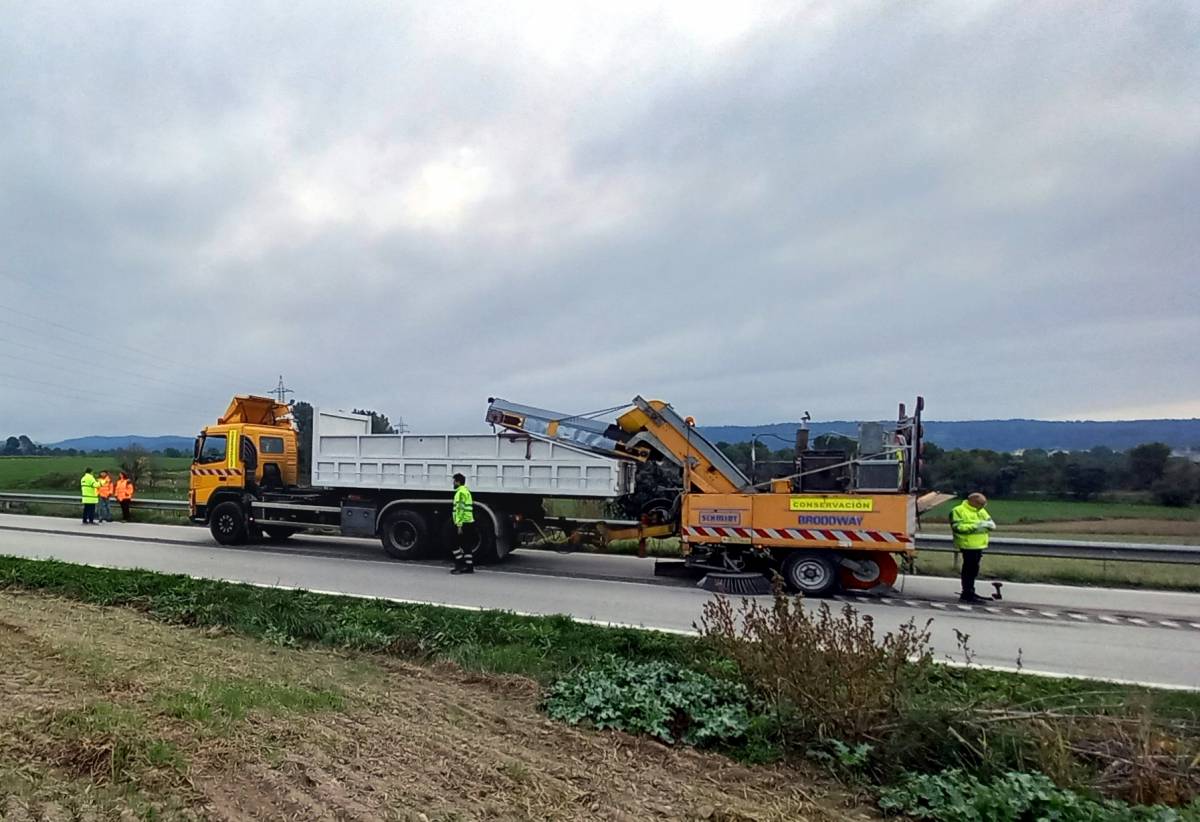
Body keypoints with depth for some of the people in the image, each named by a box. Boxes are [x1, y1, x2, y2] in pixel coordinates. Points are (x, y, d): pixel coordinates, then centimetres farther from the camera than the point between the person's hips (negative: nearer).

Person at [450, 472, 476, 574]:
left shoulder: (460, 492, -13)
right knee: (467, 546, 9)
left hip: (463, 523, -9)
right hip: (469, 522, 9)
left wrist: (459, 525, -21)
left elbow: (461, 510, -20)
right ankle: (469, 567, 10)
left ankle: (459, 565, -2)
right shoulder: (466, 491, 18)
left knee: (456, 544, -2)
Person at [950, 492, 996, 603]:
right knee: (970, 569, -9)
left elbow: (992, 524, 14)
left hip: (979, 544, 9)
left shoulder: (982, 511, 16)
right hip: (968, 545, -9)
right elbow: (957, 527, -20)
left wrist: (989, 524, -11)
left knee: (973, 569, 16)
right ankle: (968, 594, -4)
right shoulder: (958, 511, -11)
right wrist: (975, 526, -24)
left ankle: (968, 593, 26)